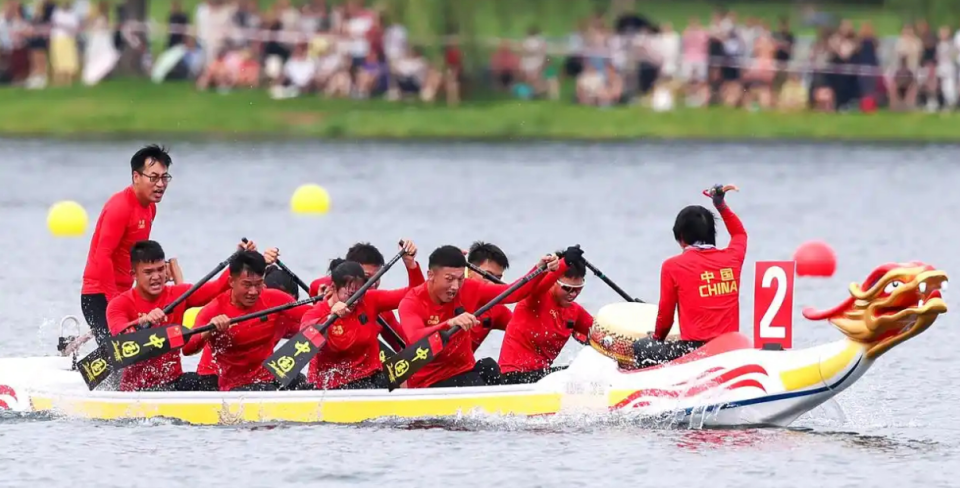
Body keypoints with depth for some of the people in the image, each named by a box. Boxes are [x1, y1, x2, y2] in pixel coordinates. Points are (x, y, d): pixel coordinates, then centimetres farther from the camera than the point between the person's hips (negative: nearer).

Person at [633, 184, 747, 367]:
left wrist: (658, 337, 26)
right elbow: (739, 234, 35)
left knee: (641, 347, 13)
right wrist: (722, 206, 37)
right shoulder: (732, 258, 8)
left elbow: (665, 313, 8)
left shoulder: (673, 266, -2)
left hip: (695, 349, -5)